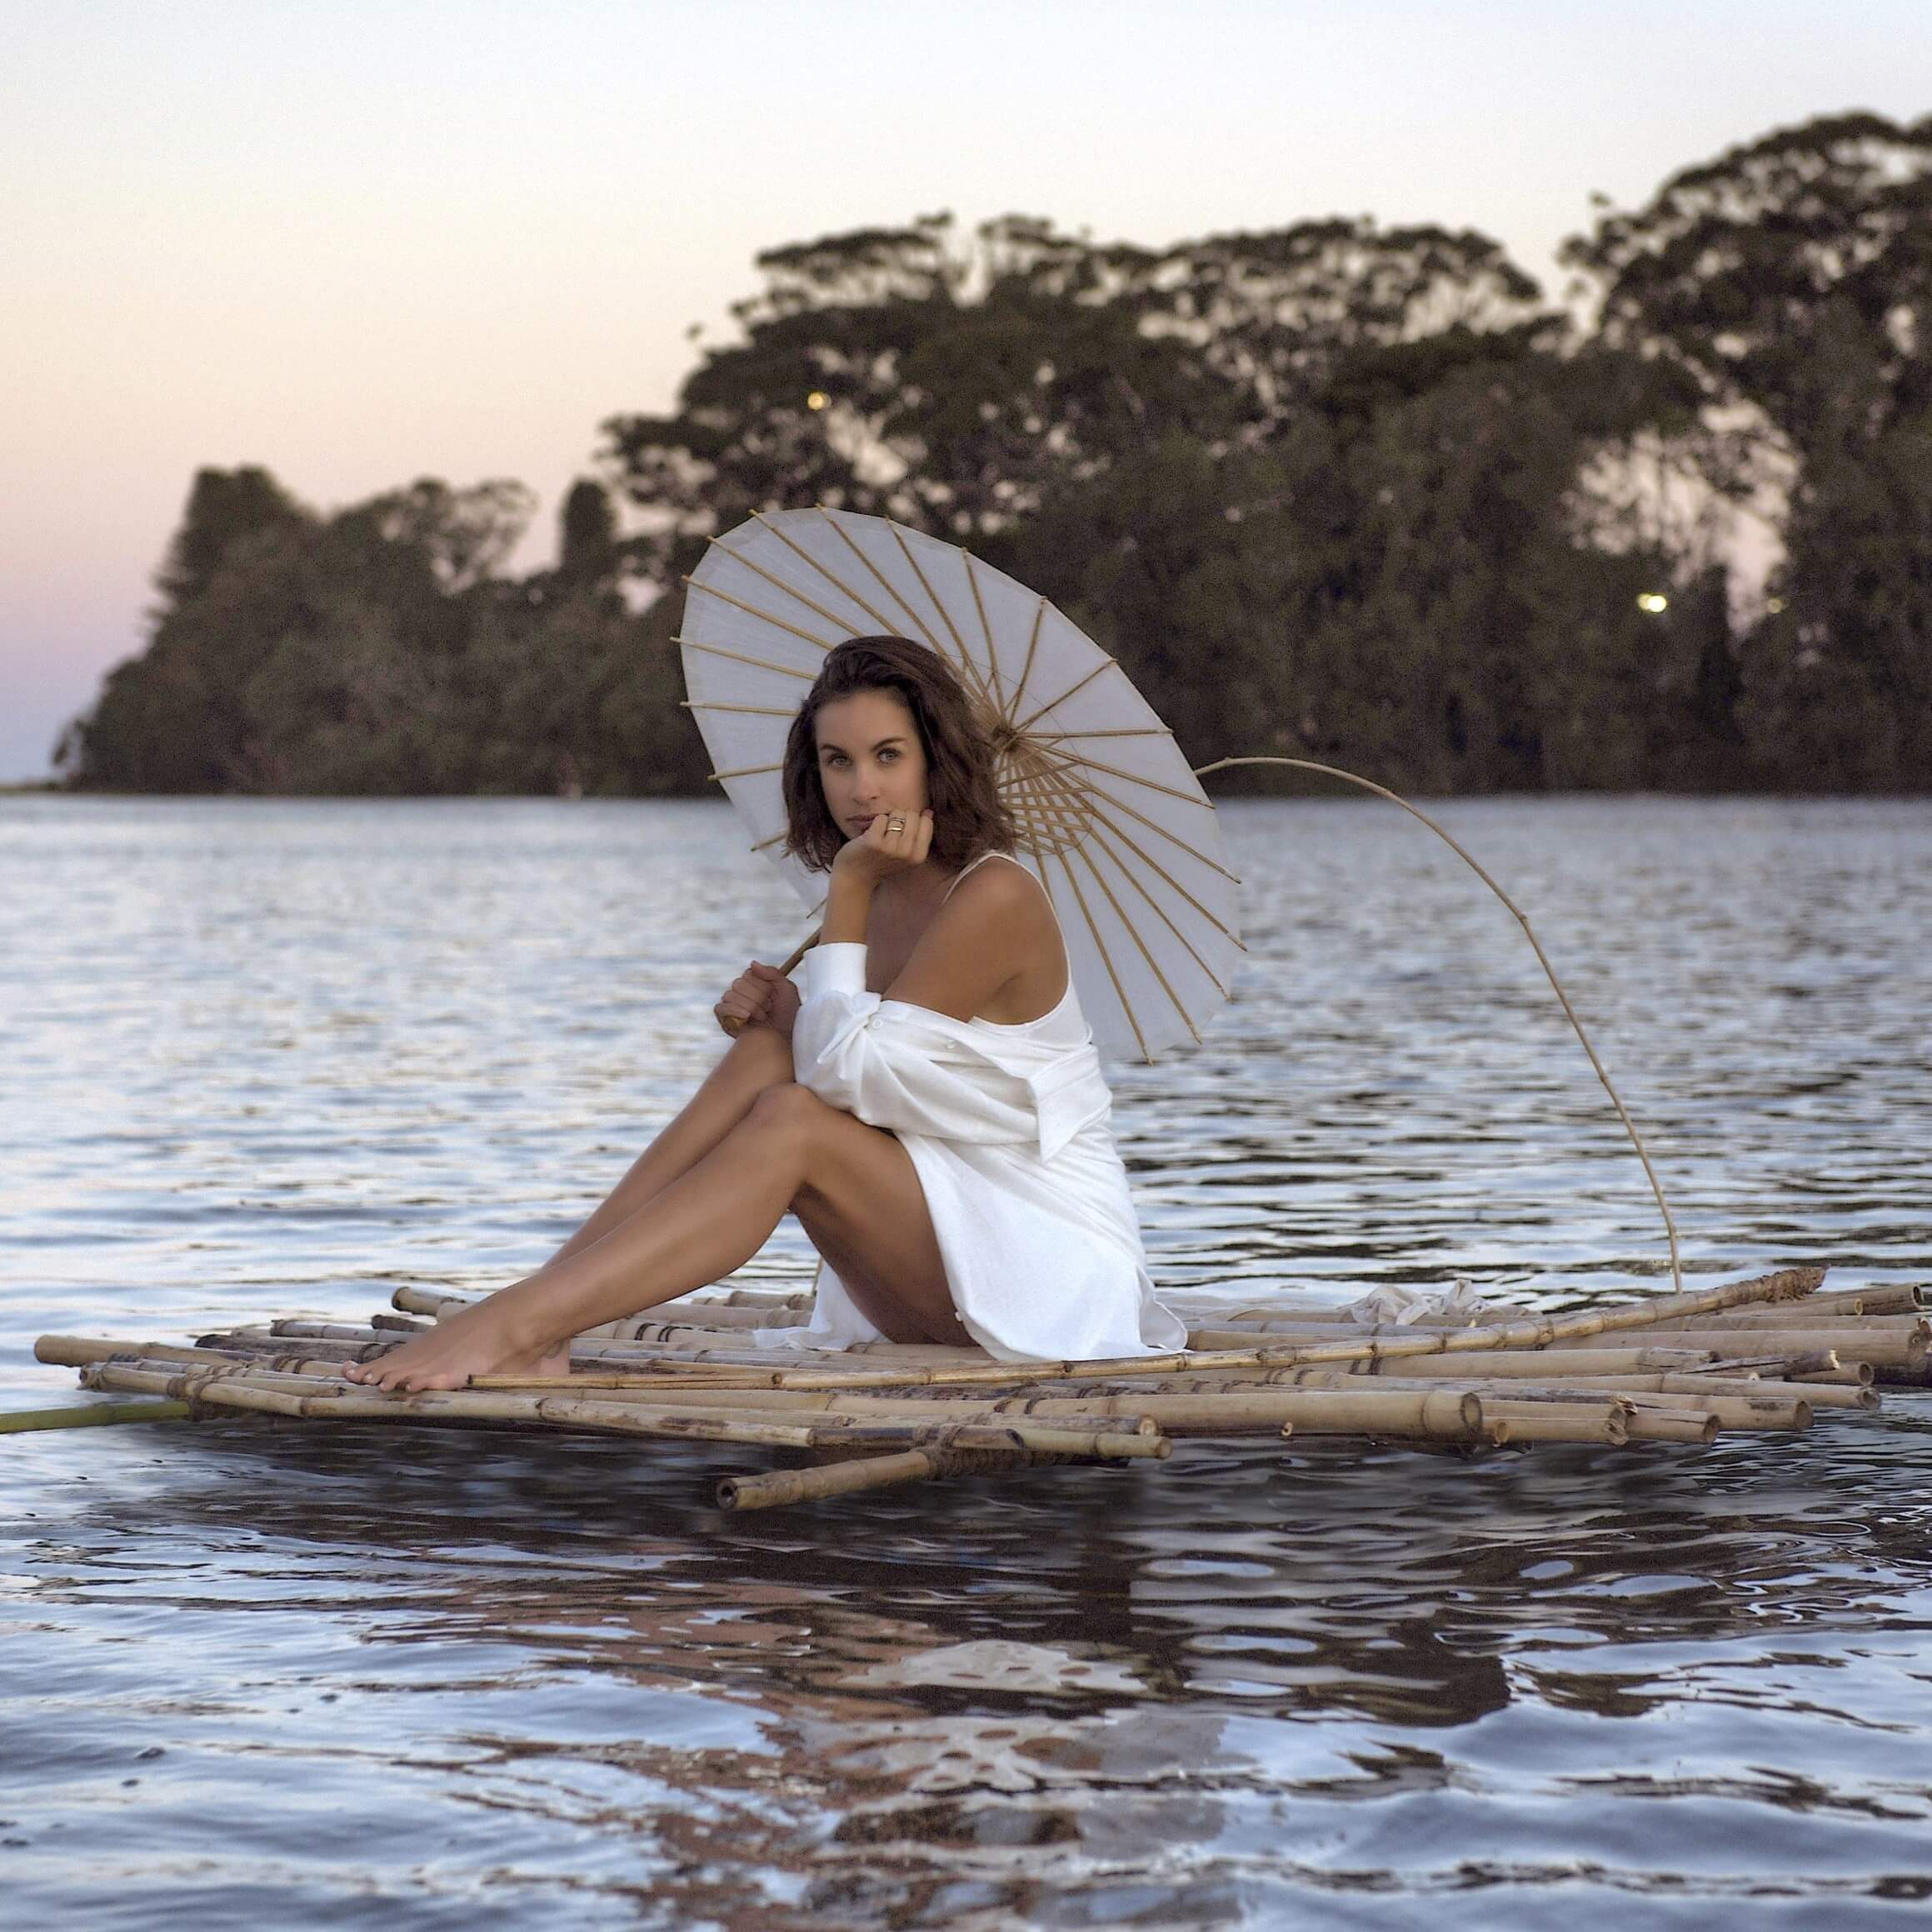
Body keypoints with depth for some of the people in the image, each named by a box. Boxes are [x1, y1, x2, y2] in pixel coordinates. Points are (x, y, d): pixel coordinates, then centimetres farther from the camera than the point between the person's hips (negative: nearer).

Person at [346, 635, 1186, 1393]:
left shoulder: (997, 899, -15)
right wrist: (781, 1019, -9)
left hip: (1056, 1265, -7)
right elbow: (841, 1078, 11)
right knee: (767, 1054, -13)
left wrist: (848, 892, -15)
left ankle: (514, 1326, -34)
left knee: (793, 1123, -26)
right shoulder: (881, 895, 10)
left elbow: (849, 1070, -20)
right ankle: (539, 1328, -24)